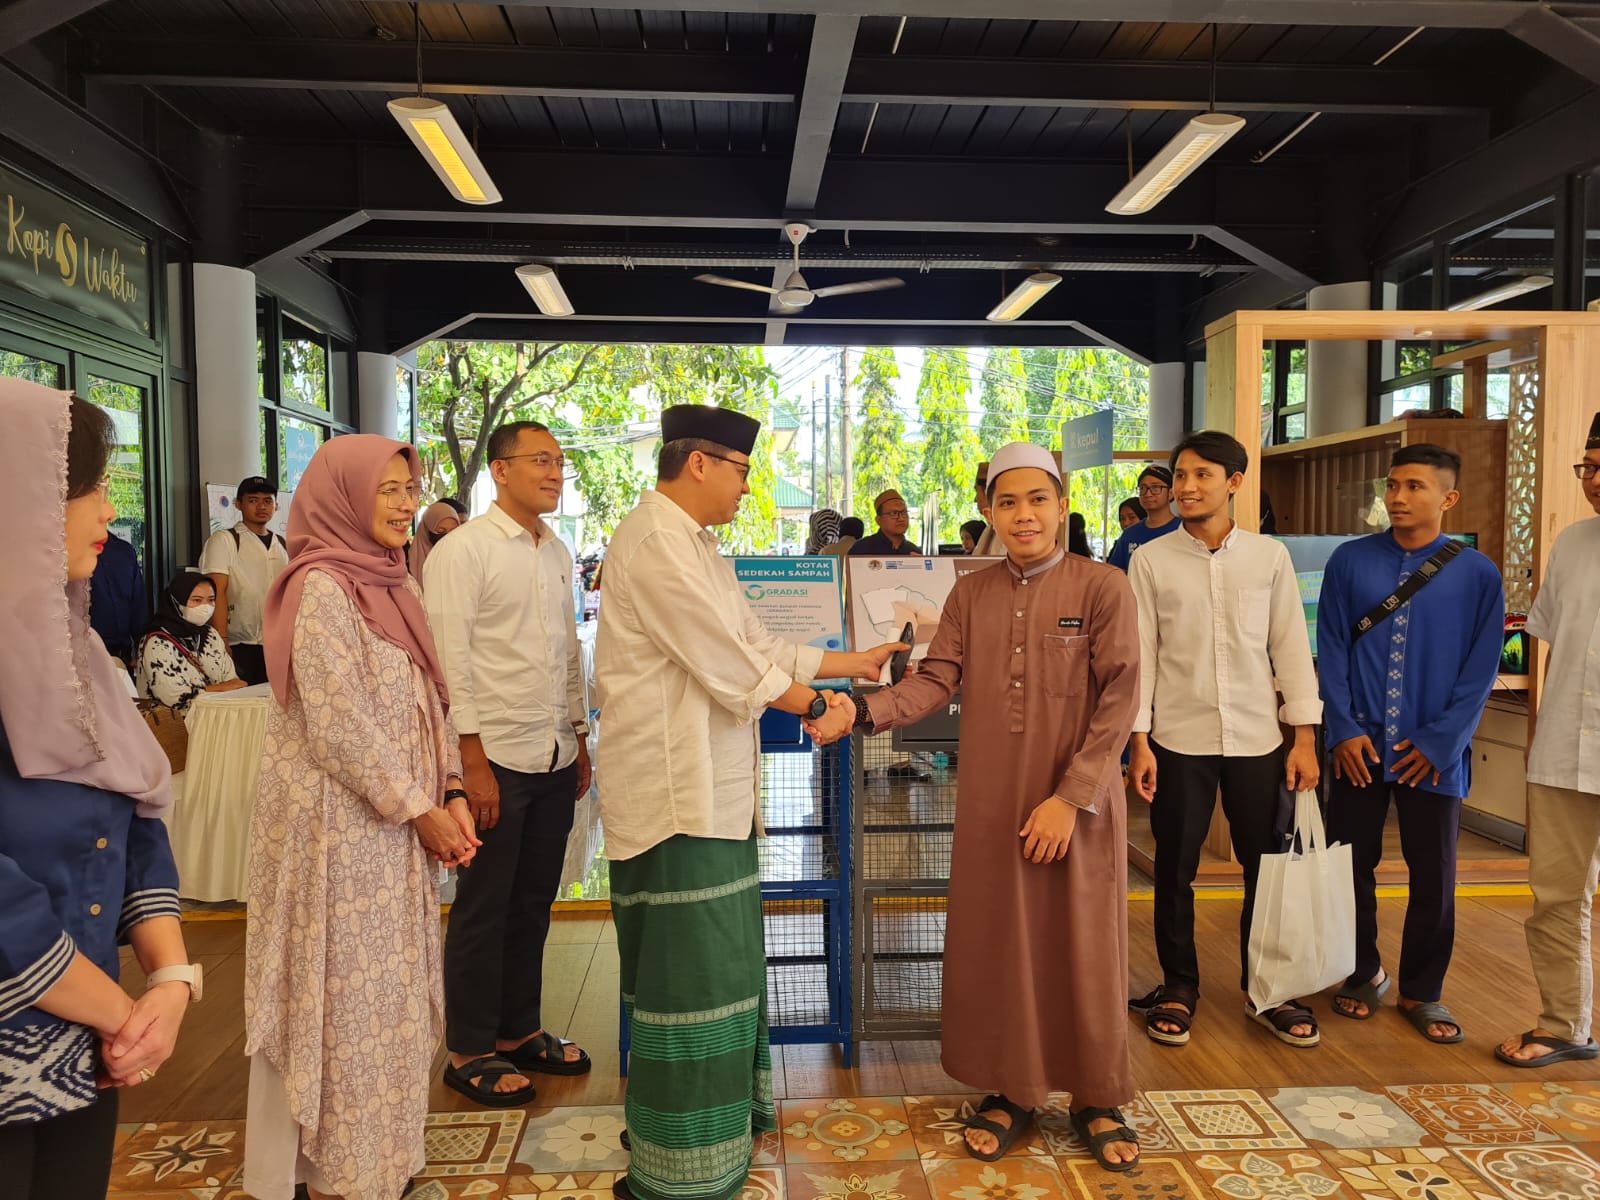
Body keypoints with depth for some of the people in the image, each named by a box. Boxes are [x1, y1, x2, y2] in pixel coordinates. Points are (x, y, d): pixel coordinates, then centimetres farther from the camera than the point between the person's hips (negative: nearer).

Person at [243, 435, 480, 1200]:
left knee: (391, 991, 16)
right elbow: (338, 725, -19)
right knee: (346, 997, 6)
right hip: (341, 826, -8)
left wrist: (451, 793, 2)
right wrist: (419, 810, -14)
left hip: (398, 823, 8)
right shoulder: (321, 590, -16)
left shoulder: (394, 582, 9)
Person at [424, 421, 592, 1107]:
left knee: (533, 903, 16)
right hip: (497, 758, -7)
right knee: (484, 909, 5)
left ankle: (519, 1031, 31)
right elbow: (450, 660, -13)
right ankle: (468, 1052, 20)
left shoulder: (558, 553, 13)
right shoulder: (463, 551, -9)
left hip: (555, 758, 7)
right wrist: (474, 761, -16)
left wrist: (580, 736, 15)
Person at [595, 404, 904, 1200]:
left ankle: (718, 1104, 39)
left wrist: (852, 662, 16)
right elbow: (723, 659, -19)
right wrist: (790, 693, -3)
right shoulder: (656, 540, -17)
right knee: (686, 967, -1)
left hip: (710, 784, 10)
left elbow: (755, 643, 16)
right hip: (675, 791, -10)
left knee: (716, 956, 21)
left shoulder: (693, 543, 15)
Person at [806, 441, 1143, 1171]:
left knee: (1081, 950, 8)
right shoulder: (969, 595, 5)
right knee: (995, 947, 11)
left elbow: (1119, 703, -10)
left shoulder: (1103, 589, -6)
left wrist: (1070, 796, -15)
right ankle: (1011, 1092, 29)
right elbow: (935, 680, -3)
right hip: (990, 803, 3)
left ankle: (1096, 1100, 28)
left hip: (1078, 803, -3)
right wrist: (862, 712, -20)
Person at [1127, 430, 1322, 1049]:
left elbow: (1291, 646, 4)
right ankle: (1178, 988, 26)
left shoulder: (1269, 556, 3)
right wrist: (1138, 740, -5)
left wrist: (1304, 737, 1)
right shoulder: (1151, 560, 0)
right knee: (1175, 870, 8)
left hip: (1257, 740, 1)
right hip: (1178, 740, -1)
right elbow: (1140, 653, -1)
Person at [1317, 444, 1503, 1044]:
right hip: (1360, 746, 1)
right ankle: (1363, 974, 30)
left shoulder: (1477, 574, -2)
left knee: (1434, 876, 9)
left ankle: (1422, 991, 28)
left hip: (1433, 753, 0)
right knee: (1352, 864, 10)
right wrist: (1344, 730, -8)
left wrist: (1438, 742, -8)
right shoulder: (1350, 561, -1)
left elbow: (1480, 670, -2)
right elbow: (1331, 651, -1)